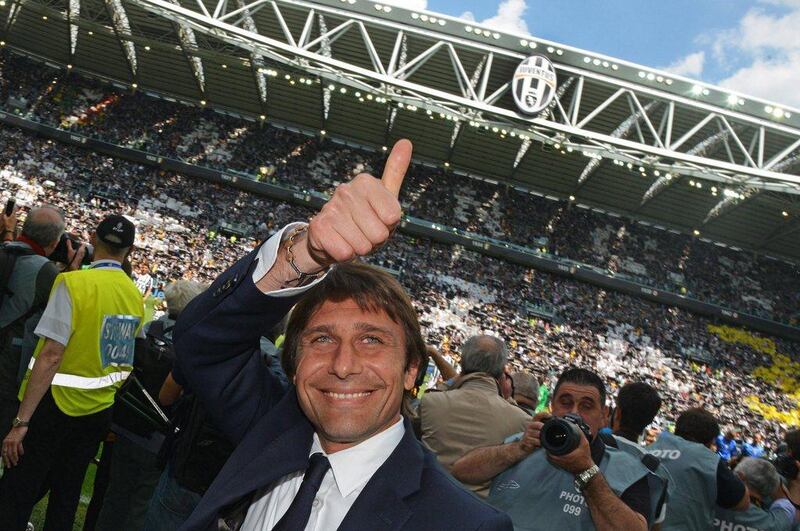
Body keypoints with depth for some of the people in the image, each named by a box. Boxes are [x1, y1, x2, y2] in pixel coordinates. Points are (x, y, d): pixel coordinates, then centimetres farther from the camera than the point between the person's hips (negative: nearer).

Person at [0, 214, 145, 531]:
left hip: (54, 406, -5)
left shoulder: (74, 282, -17)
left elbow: (51, 355, -22)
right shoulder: (135, 296, 2)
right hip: (100, 412, 5)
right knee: (66, 499, 19)